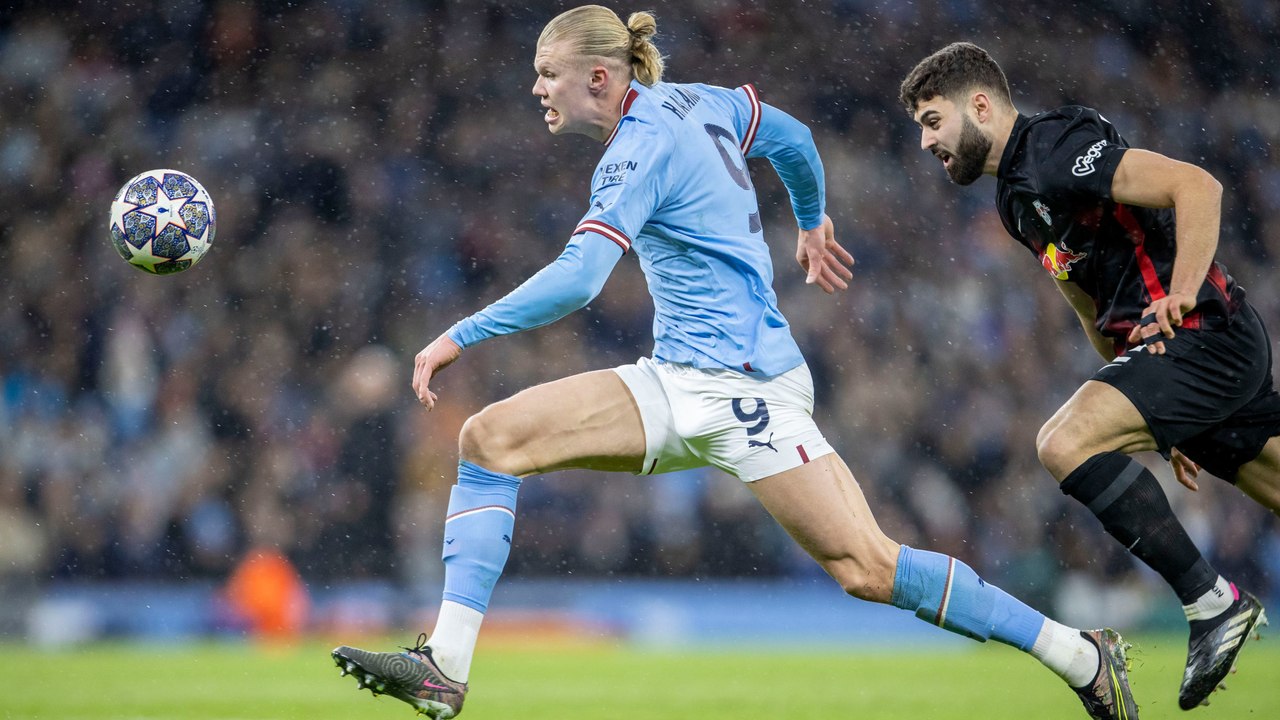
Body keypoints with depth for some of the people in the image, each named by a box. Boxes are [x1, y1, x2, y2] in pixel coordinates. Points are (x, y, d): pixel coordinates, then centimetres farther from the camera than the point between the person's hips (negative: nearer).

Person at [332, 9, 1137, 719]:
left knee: (866, 567, -12)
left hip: (740, 384, -9)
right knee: (490, 439, -4)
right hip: (680, 385, 10)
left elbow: (576, 280, -26)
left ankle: (1081, 655, -1)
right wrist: (813, 224, 43)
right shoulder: (694, 102, 10)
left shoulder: (642, 150, -15)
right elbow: (793, 137, 25)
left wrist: (459, 338, -22)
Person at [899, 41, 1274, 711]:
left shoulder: (1057, 148, -13)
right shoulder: (1016, 193, 19)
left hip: (1205, 333, -10)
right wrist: (1160, 421, 24)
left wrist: (1180, 300, -24)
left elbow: (1197, 186, -22)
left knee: (1065, 443, -21)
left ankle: (1213, 602, -17)